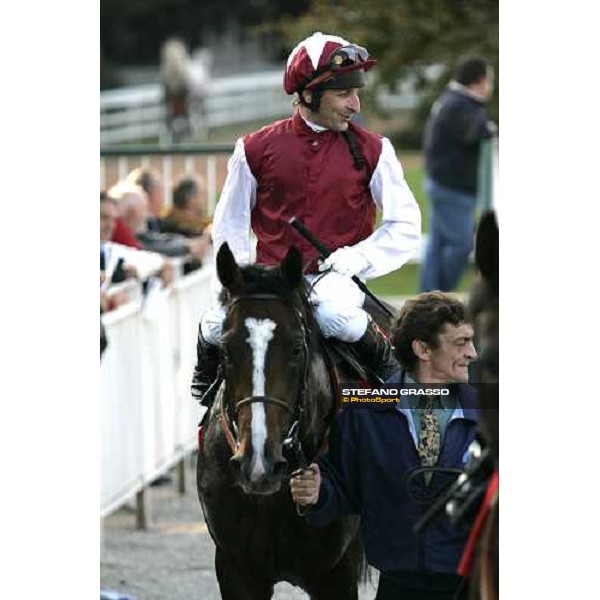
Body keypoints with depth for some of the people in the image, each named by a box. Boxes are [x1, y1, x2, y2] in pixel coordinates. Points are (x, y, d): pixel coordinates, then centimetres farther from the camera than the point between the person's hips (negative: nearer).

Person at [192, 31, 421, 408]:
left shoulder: (371, 151, 2)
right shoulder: (257, 149, 3)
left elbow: (406, 227, 4)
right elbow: (230, 225, 13)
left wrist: (357, 258, -12)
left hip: (334, 277, -1)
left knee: (336, 316, -37)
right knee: (217, 325, -25)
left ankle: (386, 366, -5)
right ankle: (207, 382, 11)